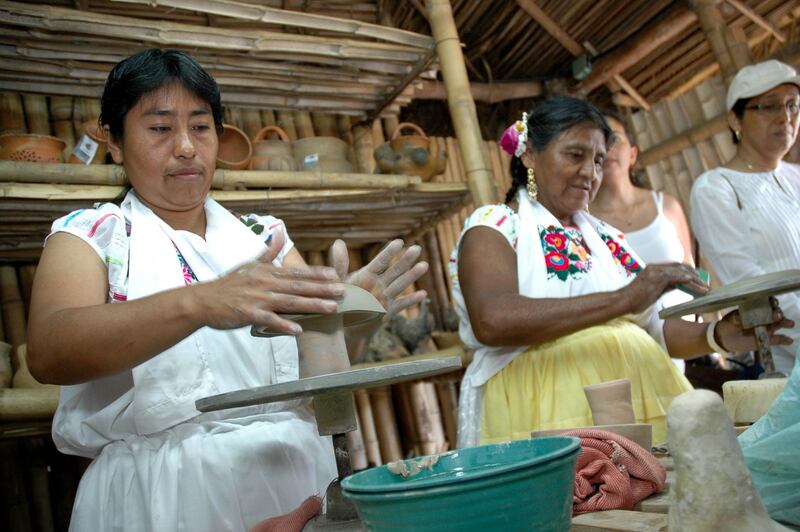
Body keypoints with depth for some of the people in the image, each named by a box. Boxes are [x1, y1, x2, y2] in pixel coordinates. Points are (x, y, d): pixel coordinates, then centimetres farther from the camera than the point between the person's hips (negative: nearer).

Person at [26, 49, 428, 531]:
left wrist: (344, 316, -23)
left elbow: (321, 365, 0)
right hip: (159, 492, -2)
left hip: (294, 477, 3)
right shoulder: (91, 235, 0)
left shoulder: (265, 235, 8)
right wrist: (198, 303, -35)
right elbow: (47, 351, -20)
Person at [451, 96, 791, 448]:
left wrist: (719, 335, 0)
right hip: (551, 410, -6)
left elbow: (654, 329, 20)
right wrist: (622, 299, -23)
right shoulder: (492, 226, -1)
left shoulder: (607, 238, 19)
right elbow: (491, 322, -20)